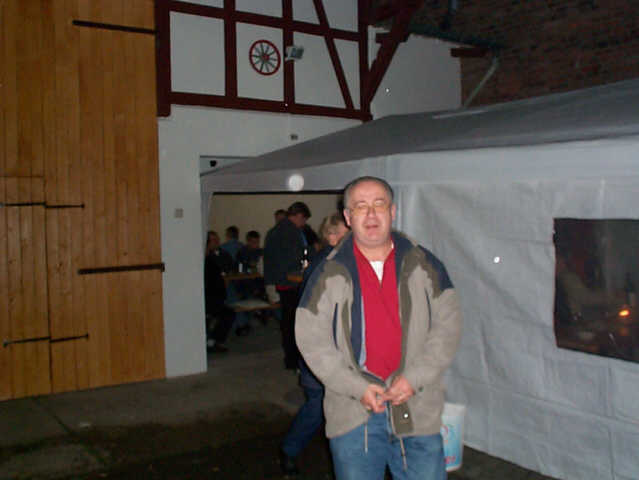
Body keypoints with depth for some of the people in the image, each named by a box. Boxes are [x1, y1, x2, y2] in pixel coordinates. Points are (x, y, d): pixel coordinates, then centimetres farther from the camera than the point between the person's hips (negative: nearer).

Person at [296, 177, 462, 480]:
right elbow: (311, 338, -2)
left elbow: (448, 325, 3)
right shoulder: (329, 274, -1)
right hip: (352, 414, -1)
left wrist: (414, 378, -9)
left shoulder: (423, 265, 3)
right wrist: (357, 388, -10)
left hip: (417, 409, 1)